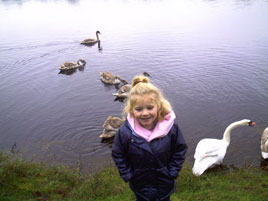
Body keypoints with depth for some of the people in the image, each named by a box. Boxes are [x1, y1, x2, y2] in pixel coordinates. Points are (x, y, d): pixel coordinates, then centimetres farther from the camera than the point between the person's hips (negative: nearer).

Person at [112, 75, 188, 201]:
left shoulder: (171, 128, -23)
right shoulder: (125, 132, -25)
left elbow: (180, 150, -7)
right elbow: (118, 155, -8)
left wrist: (172, 172, -9)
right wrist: (128, 175, -9)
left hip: (165, 183, 1)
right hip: (140, 184, 0)